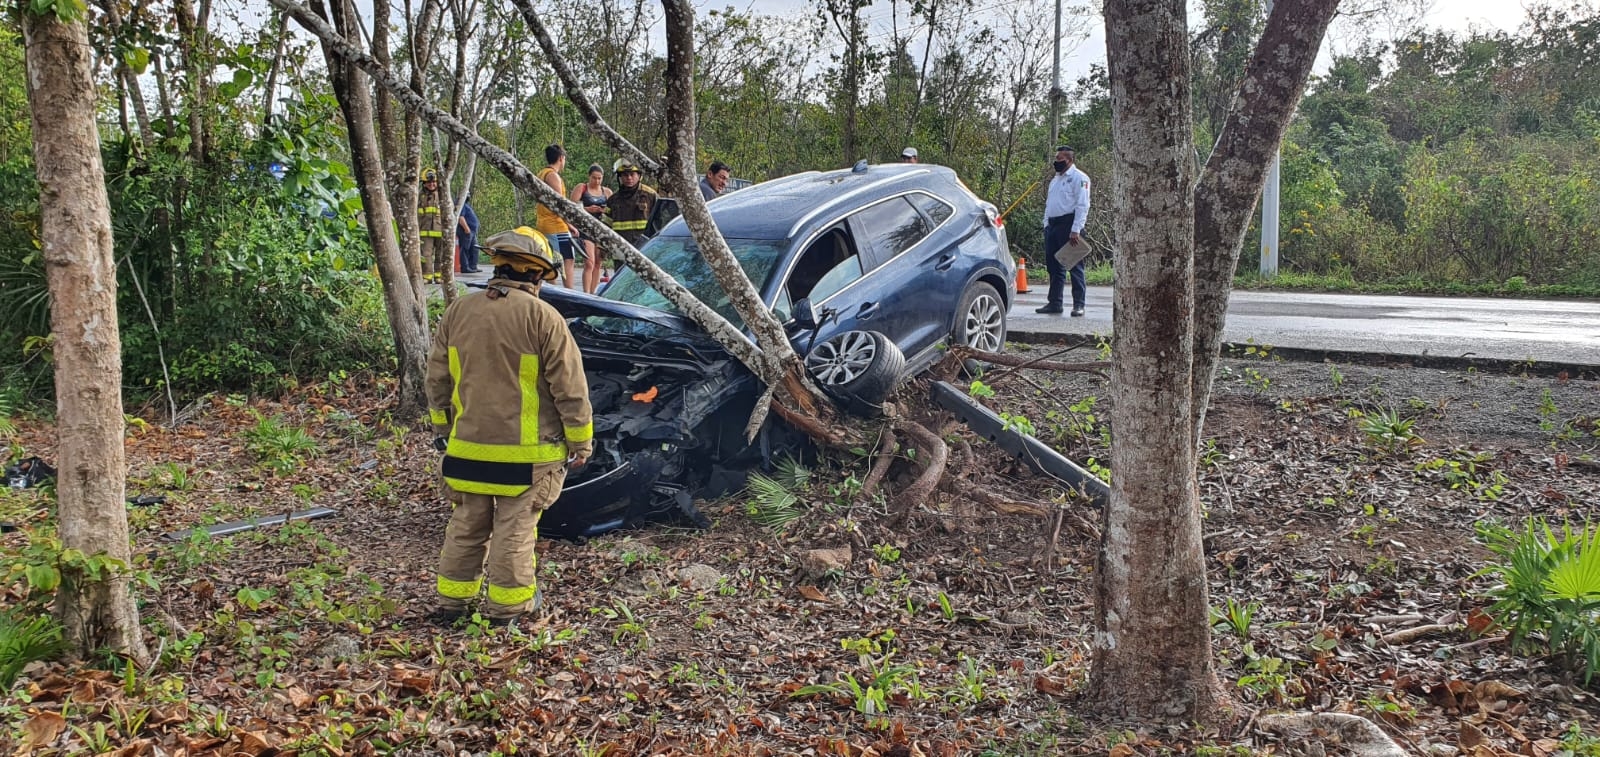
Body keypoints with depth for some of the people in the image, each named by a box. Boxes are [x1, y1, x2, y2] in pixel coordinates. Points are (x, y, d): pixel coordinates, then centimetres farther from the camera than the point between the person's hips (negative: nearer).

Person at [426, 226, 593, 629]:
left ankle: (452, 599, 26)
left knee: (467, 524, 17)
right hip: (526, 452, -4)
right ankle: (507, 603, 16)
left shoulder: (458, 312, 3)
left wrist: (442, 428, 25)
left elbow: (438, 380, 13)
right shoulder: (542, 317, -13)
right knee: (515, 528, 7)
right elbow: (570, 388, -10)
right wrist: (581, 442, 0)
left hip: (468, 446, 5)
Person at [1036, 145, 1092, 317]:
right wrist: (1046, 225, 14)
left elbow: (1082, 205, -13)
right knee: (1054, 266, 10)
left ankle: (1078, 305, -3)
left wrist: (1075, 230, -20)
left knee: (1075, 266, -5)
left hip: (1069, 224, -8)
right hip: (1053, 225, 8)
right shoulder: (1055, 179, 21)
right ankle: (1054, 303, 15)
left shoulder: (1079, 178, -6)